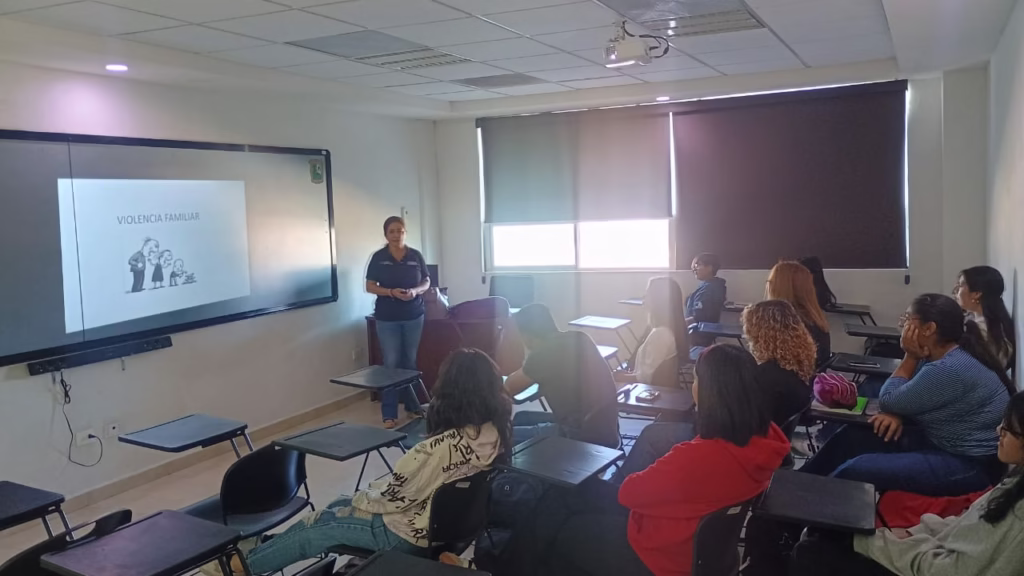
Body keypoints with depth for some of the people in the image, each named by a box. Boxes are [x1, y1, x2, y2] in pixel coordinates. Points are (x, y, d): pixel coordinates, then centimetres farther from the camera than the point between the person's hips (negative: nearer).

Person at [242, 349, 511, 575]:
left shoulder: (442, 448, -33)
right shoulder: (498, 431, -11)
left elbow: (392, 496, -20)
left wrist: (359, 498, -2)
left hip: (413, 533, -8)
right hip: (446, 521, 8)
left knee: (320, 525, 11)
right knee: (340, 505, 21)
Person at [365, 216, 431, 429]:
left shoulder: (416, 256, 2)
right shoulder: (378, 257, -2)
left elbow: (427, 282, 7)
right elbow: (370, 286, -2)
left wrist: (415, 291, -14)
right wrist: (391, 292, -18)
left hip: (414, 317, 2)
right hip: (387, 319, -2)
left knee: (411, 361, 10)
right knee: (391, 363, -3)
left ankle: (412, 404, 24)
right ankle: (389, 413, 1)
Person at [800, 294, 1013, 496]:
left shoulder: (949, 369, -27)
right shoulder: (938, 356, 4)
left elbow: (888, 399, -15)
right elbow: (902, 396, 11)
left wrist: (910, 357, -10)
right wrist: (897, 413, -11)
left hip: (970, 464, -10)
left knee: (855, 470, -21)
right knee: (851, 436, 4)